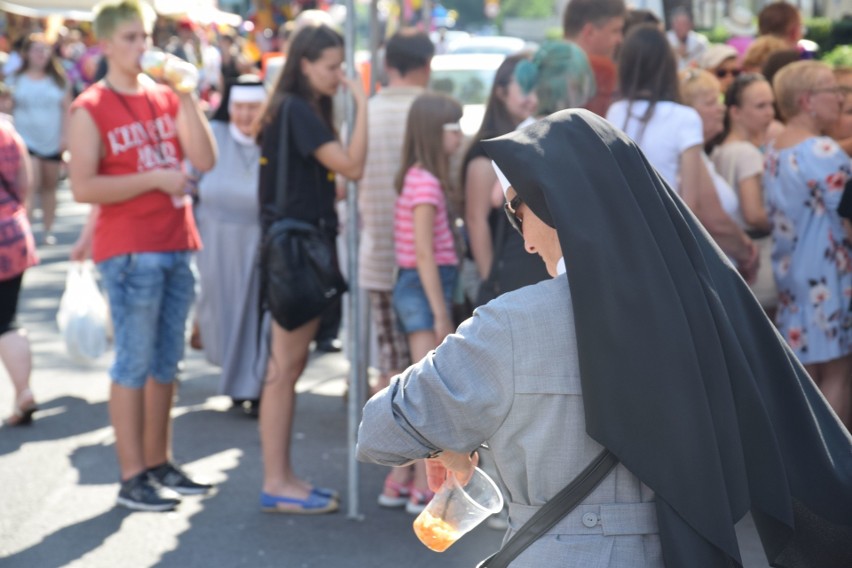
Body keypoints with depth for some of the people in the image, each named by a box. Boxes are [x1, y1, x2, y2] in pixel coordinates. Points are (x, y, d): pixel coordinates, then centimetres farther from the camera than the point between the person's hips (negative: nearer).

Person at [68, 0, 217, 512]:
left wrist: (187, 96, -5)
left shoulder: (165, 98, 11)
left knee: (167, 362, 12)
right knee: (135, 363, -3)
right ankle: (132, 478, 3)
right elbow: (83, 188, -14)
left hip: (177, 245, 6)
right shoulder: (91, 110, -5)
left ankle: (159, 462, 23)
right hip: (129, 252, -6)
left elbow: (205, 160, 1)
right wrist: (155, 178, -15)